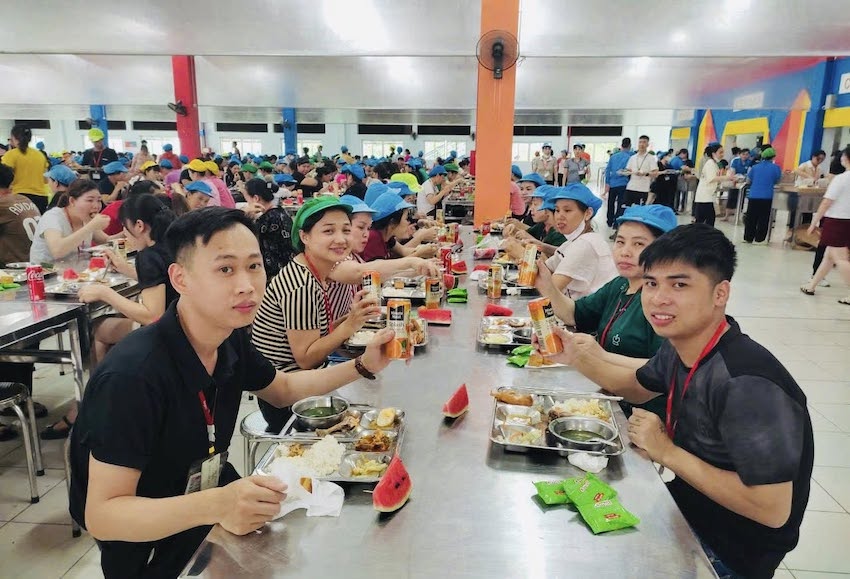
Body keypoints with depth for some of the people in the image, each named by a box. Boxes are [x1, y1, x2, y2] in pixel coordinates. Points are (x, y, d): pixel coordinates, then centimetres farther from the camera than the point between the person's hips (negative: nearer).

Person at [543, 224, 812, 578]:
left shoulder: (747, 383, -33)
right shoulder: (679, 345, -7)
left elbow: (773, 510, -31)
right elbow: (639, 387, 13)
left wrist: (667, 452, -25)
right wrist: (577, 359, -4)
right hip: (686, 509, 7)